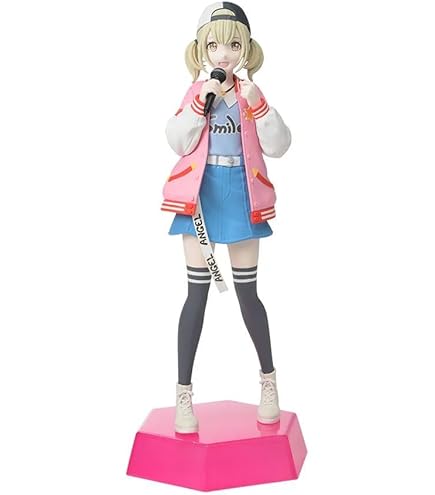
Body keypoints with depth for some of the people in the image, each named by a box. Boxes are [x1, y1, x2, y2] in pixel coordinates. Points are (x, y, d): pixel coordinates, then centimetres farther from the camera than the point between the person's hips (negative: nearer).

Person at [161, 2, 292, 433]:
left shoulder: (251, 94, 1)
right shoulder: (195, 92, 2)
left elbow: (278, 147, -9)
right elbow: (178, 143, -11)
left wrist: (257, 104, -21)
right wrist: (202, 102, -20)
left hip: (241, 200, 0)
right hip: (201, 198, 0)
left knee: (247, 293, 8)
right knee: (197, 294, 1)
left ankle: (268, 379, 29)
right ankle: (184, 392, 13)